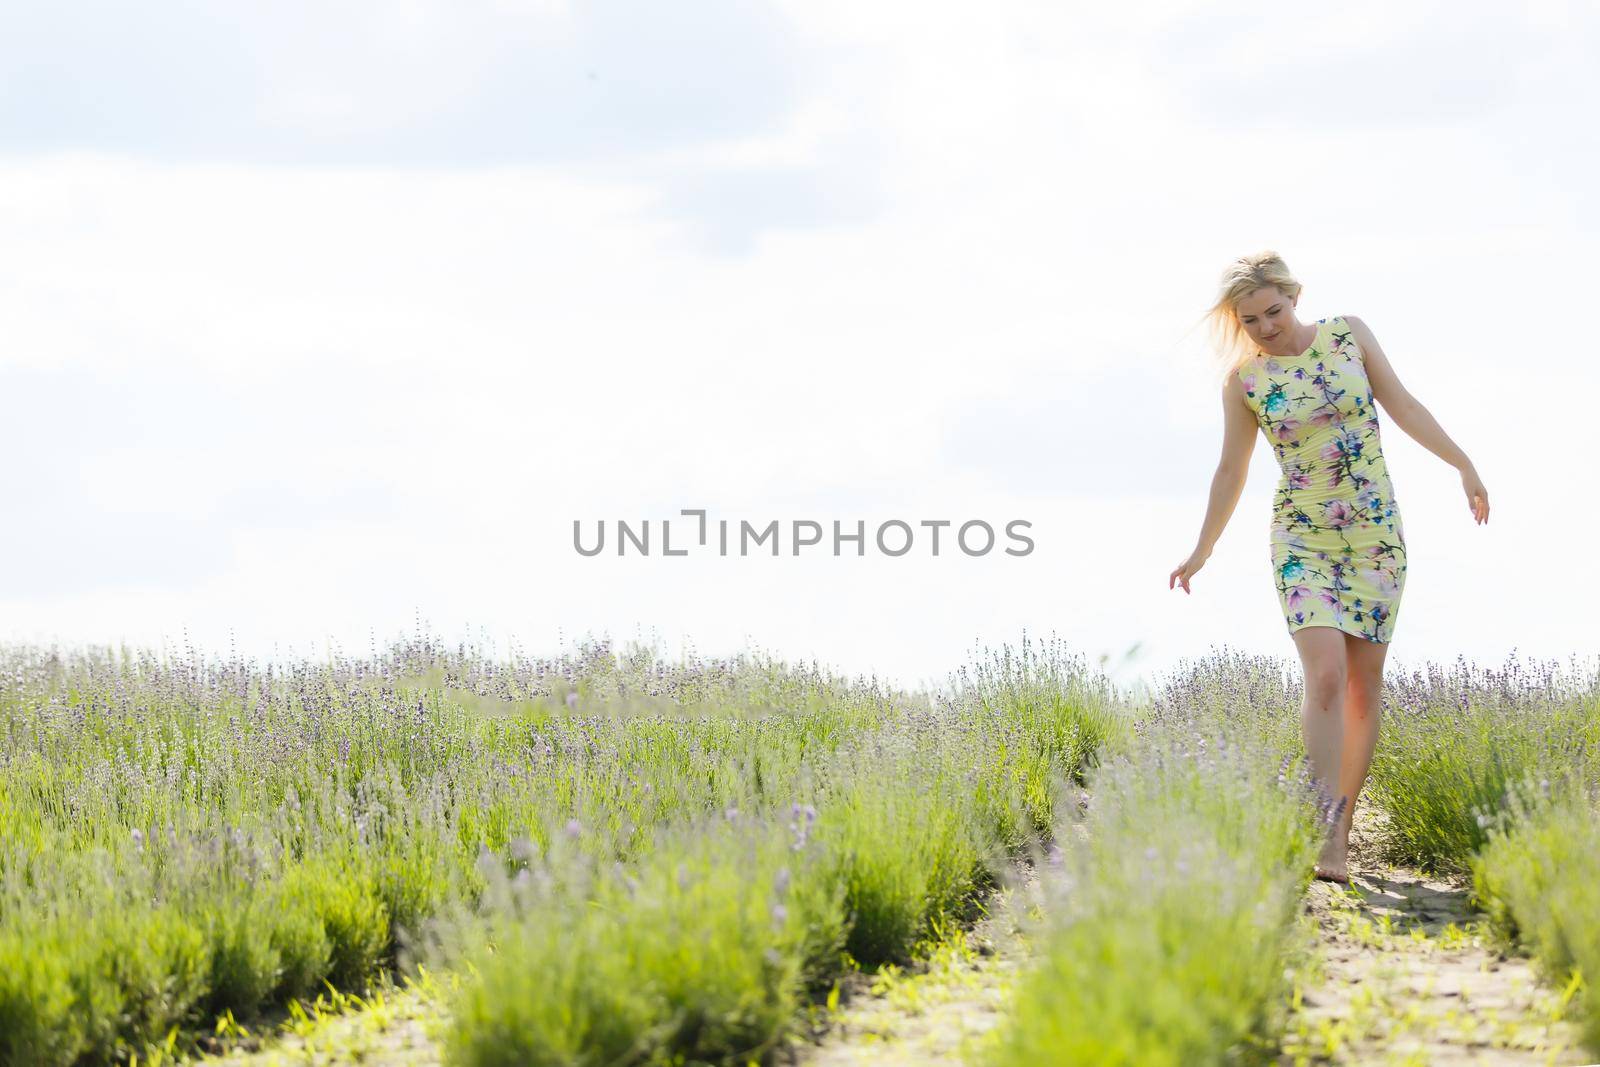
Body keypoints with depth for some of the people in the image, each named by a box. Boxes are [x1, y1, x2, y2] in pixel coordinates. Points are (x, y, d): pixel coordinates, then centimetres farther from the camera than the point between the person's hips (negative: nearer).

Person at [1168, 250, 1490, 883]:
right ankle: (1327, 836, -23)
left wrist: (1463, 465, 3)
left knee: (1364, 685, 2)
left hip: (1377, 534, 2)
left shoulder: (1349, 334, -1)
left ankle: (1343, 827, 11)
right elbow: (1232, 470, 8)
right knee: (1326, 677, -19)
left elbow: (1404, 407, 5)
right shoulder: (1244, 379, -2)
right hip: (1302, 539, -2)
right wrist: (1202, 551, 13)